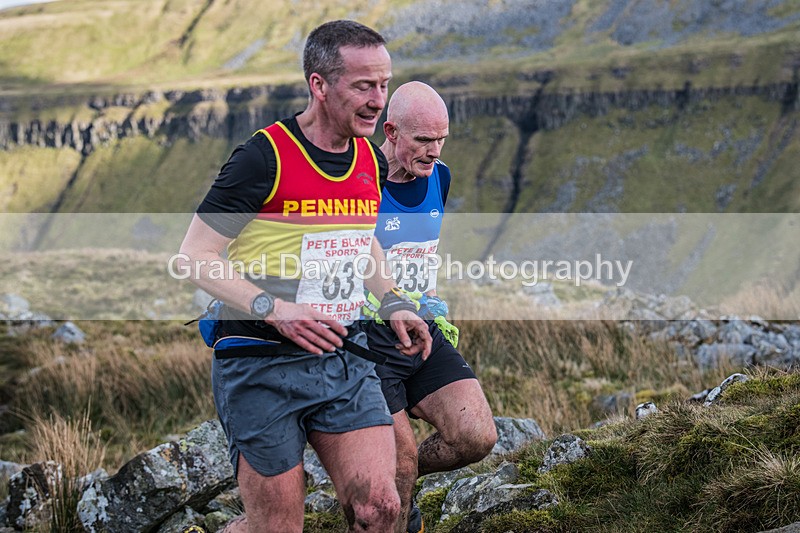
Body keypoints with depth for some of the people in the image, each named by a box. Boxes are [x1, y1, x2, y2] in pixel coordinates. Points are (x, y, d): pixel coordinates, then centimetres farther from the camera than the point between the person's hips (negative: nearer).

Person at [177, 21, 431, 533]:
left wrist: (394, 302, 12)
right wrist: (274, 309, -22)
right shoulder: (264, 156, -13)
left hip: (345, 358, 6)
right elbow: (196, 256, -12)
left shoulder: (371, 161, 8)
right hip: (262, 365, -6)